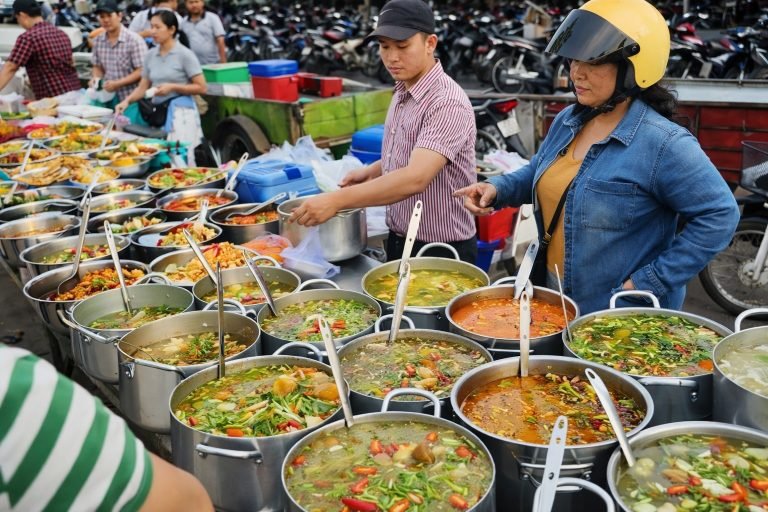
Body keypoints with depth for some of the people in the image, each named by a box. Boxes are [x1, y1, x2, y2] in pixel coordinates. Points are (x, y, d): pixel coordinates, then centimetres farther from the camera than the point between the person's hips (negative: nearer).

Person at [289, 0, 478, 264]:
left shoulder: (448, 103, -23)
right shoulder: (401, 94, 5)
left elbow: (415, 178, -34)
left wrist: (337, 199, -38)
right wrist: (374, 171, 2)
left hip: (441, 252, -8)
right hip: (399, 242, 8)